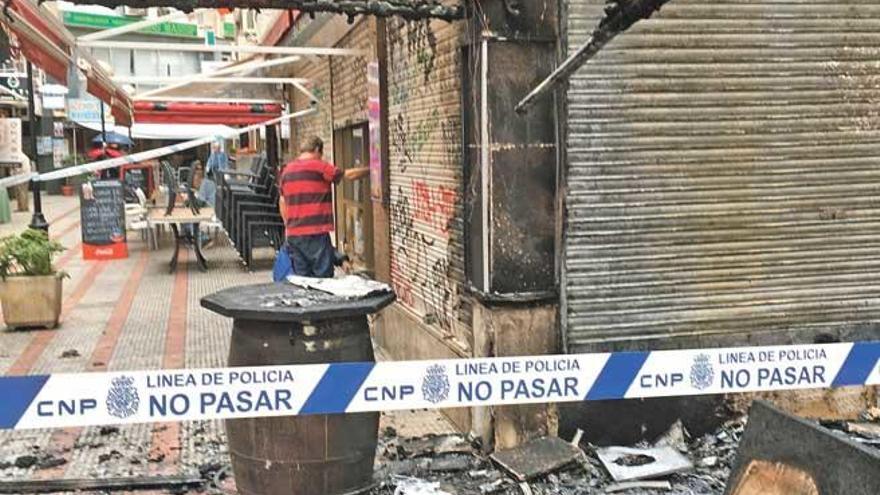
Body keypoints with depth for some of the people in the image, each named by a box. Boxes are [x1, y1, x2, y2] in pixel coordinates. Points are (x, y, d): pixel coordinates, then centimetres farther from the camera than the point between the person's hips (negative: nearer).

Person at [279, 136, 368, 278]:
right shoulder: (319, 167, -7)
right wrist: (369, 170, 12)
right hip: (316, 233, -7)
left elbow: (282, 202, 18)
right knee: (323, 278, -1)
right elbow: (349, 175, -2)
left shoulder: (287, 170, 13)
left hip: (293, 234, 7)